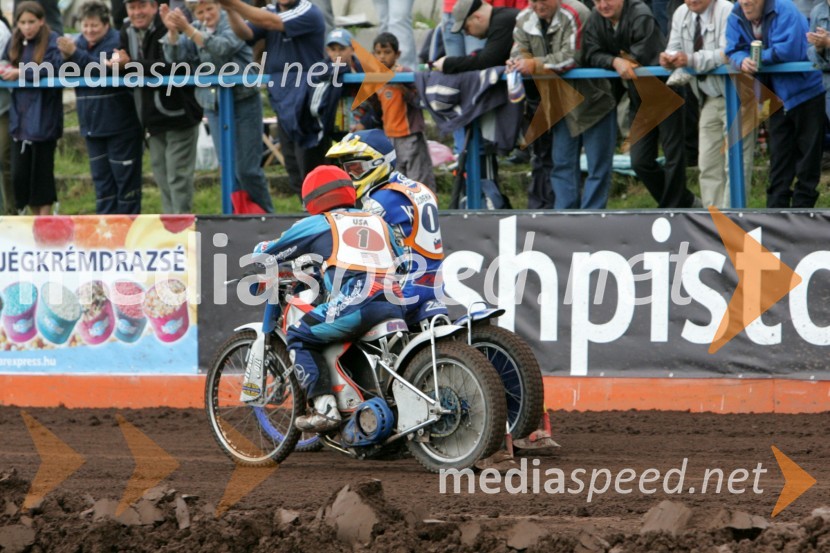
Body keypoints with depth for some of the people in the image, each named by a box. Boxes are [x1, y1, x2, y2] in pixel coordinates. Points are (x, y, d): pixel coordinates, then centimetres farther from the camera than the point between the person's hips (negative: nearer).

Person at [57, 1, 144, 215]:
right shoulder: (80, 42, 8)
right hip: (93, 125, 7)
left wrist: (75, 53, -36)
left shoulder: (116, 42, -12)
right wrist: (67, 58, -18)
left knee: (125, 176, -1)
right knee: (101, 178, 11)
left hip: (120, 124, -7)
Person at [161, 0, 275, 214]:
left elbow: (221, 47, -26)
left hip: (243, 102, -5)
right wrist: (172, 30, -21)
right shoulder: (196, 29, 8)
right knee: (229, 169, 4)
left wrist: (187, 29, -35)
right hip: (214, 106, 5)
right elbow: (175, 56, -3)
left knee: (246, 169, -5)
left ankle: (266, 217, 9)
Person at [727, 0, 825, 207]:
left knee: (807, 156, 1)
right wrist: (742, 61, -29)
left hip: (806, 88, -6)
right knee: (778, 154, 11)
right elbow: (734, 51, -6)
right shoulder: (736, 18, -2)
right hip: (778, 96, 6)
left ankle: (802, 204, 7)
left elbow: (788, 50, -30)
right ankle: (776, 208, 15)